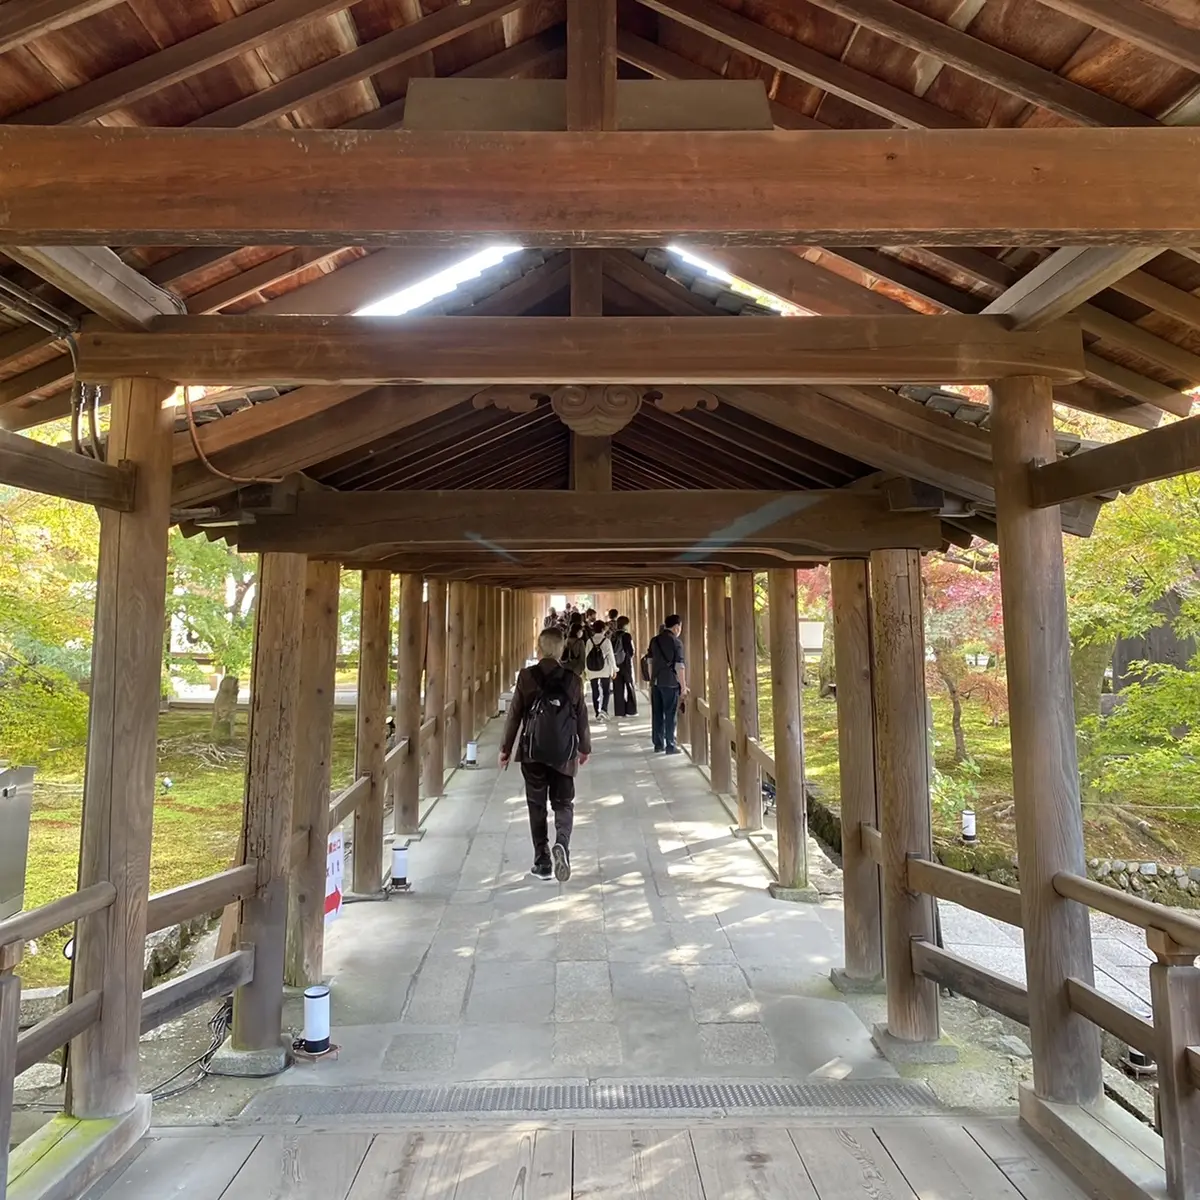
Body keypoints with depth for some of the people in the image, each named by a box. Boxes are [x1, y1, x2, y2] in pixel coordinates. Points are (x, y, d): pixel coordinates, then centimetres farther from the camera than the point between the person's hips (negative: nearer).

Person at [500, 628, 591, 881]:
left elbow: (514, 715, -2)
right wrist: (585, 748, 19)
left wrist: (506, 748, 8)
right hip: (564, 754, 1)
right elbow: (582, 717, 5)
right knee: (563, 803, 11)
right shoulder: (573, 680, -1)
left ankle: (542, 862, 11)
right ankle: (561, 844, -15)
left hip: (533, 752, -1)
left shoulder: (526, 677, -5)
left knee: (537, 806, 10)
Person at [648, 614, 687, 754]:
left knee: (657, 715, 9)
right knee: (670, 715, 1)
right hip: (670, 683, -6)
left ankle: (658, 745, 14)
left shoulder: (654, 640, 8)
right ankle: (670, 746, 4)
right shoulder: (676, 642, -10)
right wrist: (683, 686, -6)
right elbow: (679, 666, -12)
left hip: (656, 682, 6)